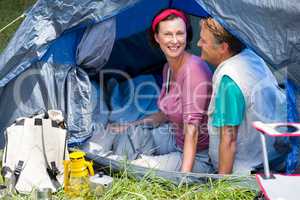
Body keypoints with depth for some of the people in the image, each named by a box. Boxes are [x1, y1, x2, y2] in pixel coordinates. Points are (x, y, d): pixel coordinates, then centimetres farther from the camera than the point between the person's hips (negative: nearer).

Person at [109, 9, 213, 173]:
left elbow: (192, 128, -28)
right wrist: (131, 126, 16)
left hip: (200, 155, -9)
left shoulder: (194, 69, -24)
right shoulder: (168, 68, 4)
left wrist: (184, 174, -33)